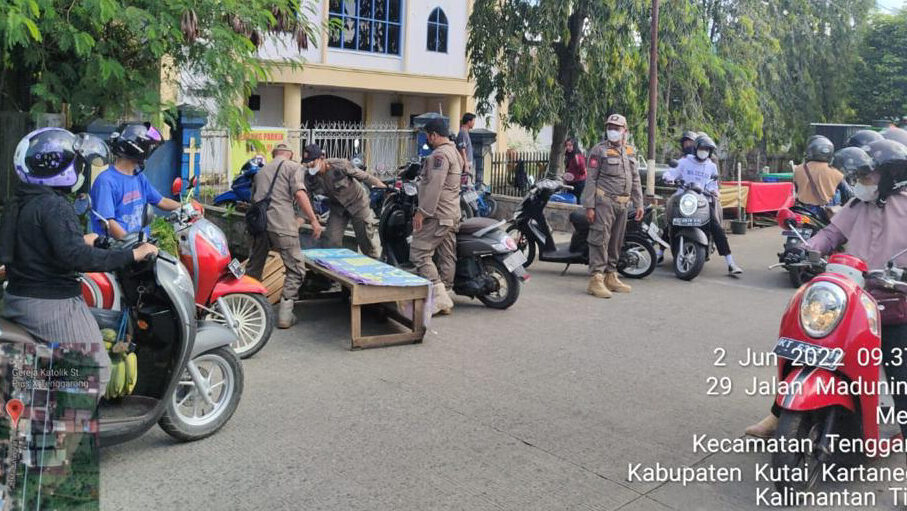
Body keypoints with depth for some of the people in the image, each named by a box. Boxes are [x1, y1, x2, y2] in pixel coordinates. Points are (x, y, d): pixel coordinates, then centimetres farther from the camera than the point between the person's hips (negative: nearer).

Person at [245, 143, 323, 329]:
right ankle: (285, 313, -5)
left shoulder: (261, 170, 27)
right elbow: (299, 194, -8)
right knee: (296, 269, 2)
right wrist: (313, 220, -8)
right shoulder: (294, 167, 7)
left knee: (254, 267, 19)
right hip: (281, 223, -6)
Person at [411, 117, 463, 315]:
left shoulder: (439, 154, -13)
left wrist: (422, 212, -21)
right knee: (447, 258, 9)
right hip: (452, 215, 10)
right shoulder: (455, 153, 20)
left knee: (419, 254, -11)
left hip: (436, 216, -10)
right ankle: (444, 300, 14)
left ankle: (438, 297, -14)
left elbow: (434, 186, -22)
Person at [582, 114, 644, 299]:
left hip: (622, 204, 7)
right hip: (604, 202, -7)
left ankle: (610, 276, 19)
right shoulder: (599, 150, -3)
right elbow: (591, 179, -7)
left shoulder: (630, 152, 16)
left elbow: (635, 179, 20)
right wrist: (589, 206, -13)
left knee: (616, 242, 10)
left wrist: (639, 203, 12)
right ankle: (596, 279, -14)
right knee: (600, 239, -13)